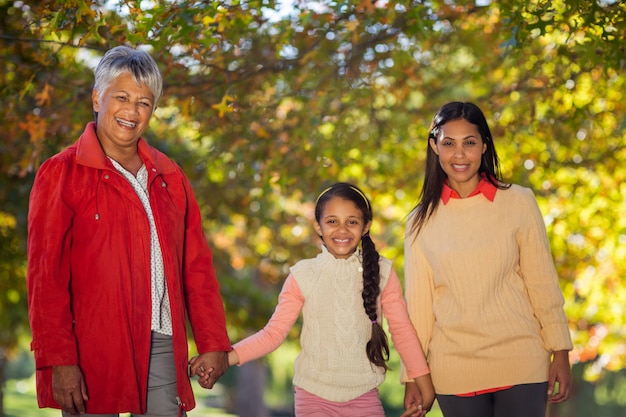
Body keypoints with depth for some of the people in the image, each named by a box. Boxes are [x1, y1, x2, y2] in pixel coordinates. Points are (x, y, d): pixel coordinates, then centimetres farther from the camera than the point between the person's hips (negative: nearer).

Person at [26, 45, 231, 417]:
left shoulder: (169, 177, 14)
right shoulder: (62, 174, -2)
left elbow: (197, 266, 14)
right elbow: (46, 275, -7)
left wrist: (213, 343, 6)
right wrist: (59, 360, -14)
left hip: (162, 347, 4)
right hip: (93, 355, -4)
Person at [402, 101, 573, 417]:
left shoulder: (518, 202, -1)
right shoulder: (422, 221, 3)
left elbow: (542, 284, 1)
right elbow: (418, 300, 6)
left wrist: (560, 354, -1)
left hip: (521, 364, -1)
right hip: (454, 369, 1)